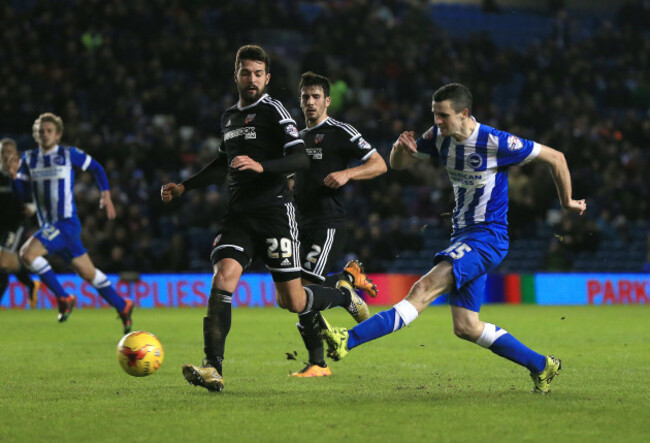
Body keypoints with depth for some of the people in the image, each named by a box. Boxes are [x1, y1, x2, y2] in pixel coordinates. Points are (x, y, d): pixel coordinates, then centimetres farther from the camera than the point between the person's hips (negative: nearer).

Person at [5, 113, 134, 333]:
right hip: (48, 225, 6)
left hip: (66, 222, -6)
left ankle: (64, 298, -13)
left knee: (27, 253, -24)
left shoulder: (69, 154, -3)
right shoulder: (29, 159, 10)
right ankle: (122, 307, 26)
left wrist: (106, 195, 3)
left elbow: (96, 168, 10)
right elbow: (24, 195, 9)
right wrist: (15, 176, -8)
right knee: (87, 273, 11)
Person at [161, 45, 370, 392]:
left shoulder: (273, 111, -5)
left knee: (292, 301, -3)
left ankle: (344, 296, 30)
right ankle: (213, 369, -23)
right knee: (223, 278, -18)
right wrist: (184, 187, 29)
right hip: (238, 214, 5)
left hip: (274, 211, -5)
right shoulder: (228, 117, 17)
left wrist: (261, 166, -30)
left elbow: (301, 158, -16)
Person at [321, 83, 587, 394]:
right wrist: (401, 148, -13)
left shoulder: (497, 143, -16)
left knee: (424, 289, -24)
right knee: (466, 328, 5)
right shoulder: (440, 136, 3)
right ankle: (542, 366, 19)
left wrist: (567, 203, 6)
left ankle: (349, 340, -35)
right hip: (463, 236, 8)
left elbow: (555, 158, -6)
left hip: (487, 236, -8)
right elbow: (397, 164, 11)